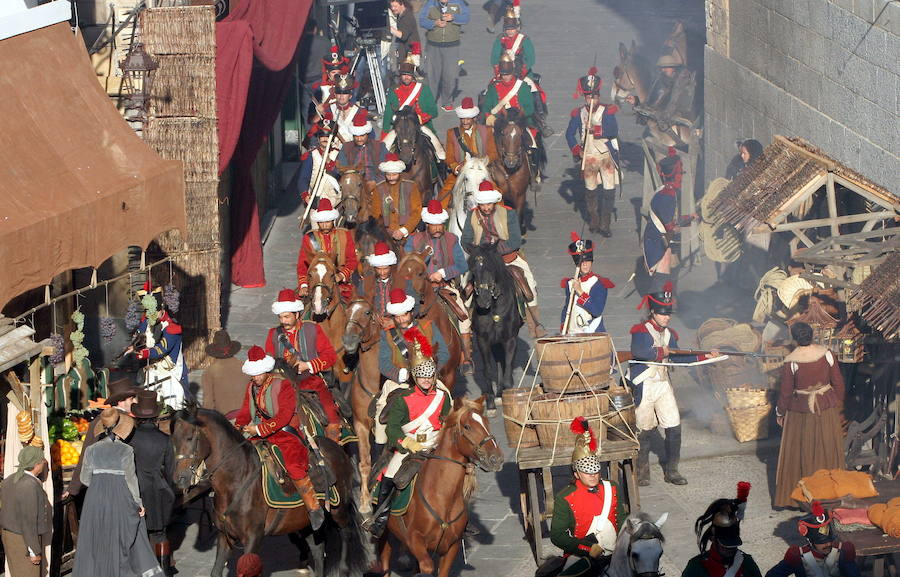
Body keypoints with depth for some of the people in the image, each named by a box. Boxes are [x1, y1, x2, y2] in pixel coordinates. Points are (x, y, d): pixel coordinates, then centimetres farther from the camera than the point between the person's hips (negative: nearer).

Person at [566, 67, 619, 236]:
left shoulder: (607, 111, -5)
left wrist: (598, 130, -32)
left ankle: (605, 224, 1)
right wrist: (575, 148, -8)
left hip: (607, 155, -2)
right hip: (588, 157, 2)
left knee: (609, 190, -6)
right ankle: (594, 221, 28)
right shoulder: (579, 113, 2)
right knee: (590, 191, 10)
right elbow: (570, 133, 7)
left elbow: (614, 131, -18)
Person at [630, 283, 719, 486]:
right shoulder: (641, 331, -10)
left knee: (674, 428, 0)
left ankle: (671, 471, 10)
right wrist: (661, 352, -17)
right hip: (644, 386, -6)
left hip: (664, 385, 6)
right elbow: (638, 351, -29)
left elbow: (676, 358, 14)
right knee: (644, 431, 2)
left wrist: (704, 357, 6)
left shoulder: (668, 334, 14)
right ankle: (642, 473, 15)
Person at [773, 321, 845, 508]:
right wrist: (838, 403, 15)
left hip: (801, 410, -2)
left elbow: (785, 392, -10)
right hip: (827, 407, 2)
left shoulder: (790, 361, -18)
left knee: (800, 453, 10)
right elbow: (838, 383, -2)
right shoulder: (826, 354, -11)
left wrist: (780, 413, 6)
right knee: (827, 450, 15)